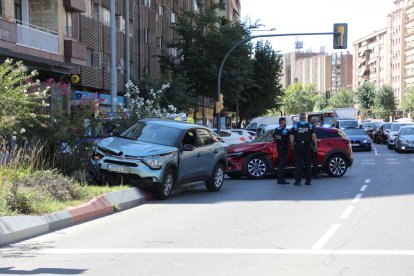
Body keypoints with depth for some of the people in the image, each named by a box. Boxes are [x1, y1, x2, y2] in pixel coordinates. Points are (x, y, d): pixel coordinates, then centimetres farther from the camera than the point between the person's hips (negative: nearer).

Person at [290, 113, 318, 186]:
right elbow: (314, 136, -4)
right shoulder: (310, 126, 2)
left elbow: (291, 138, -4)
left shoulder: (295, 126, -1)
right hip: (307, 147, 1)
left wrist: (292, 145, 9)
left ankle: (298, 180, -4)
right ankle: (308, 180, 9)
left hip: (298, 147, -1)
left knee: (298, 164, 1)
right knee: (308, 164, 9)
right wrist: (316, 146, 2)